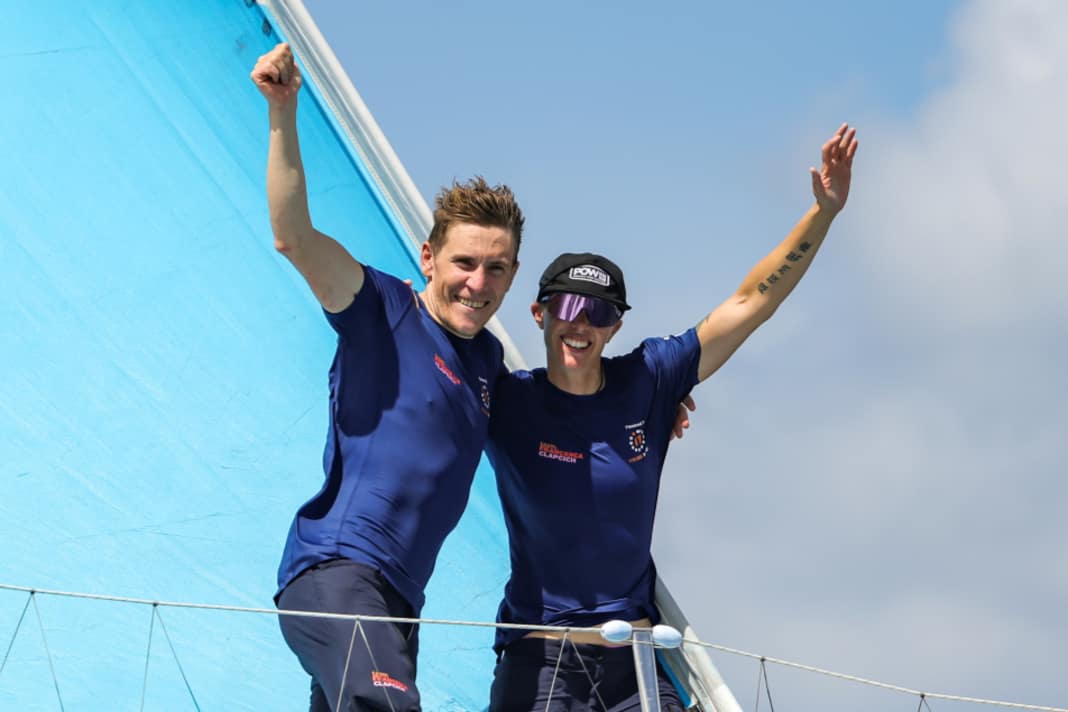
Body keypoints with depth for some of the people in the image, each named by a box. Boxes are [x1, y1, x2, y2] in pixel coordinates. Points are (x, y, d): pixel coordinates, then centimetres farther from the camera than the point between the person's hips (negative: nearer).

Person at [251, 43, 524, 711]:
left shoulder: (488, 358, 20)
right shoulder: (383, 309, -1)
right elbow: (294, 237, -16)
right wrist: (284, 112, -25)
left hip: (397, 597, 9)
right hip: (334, 571, -9)